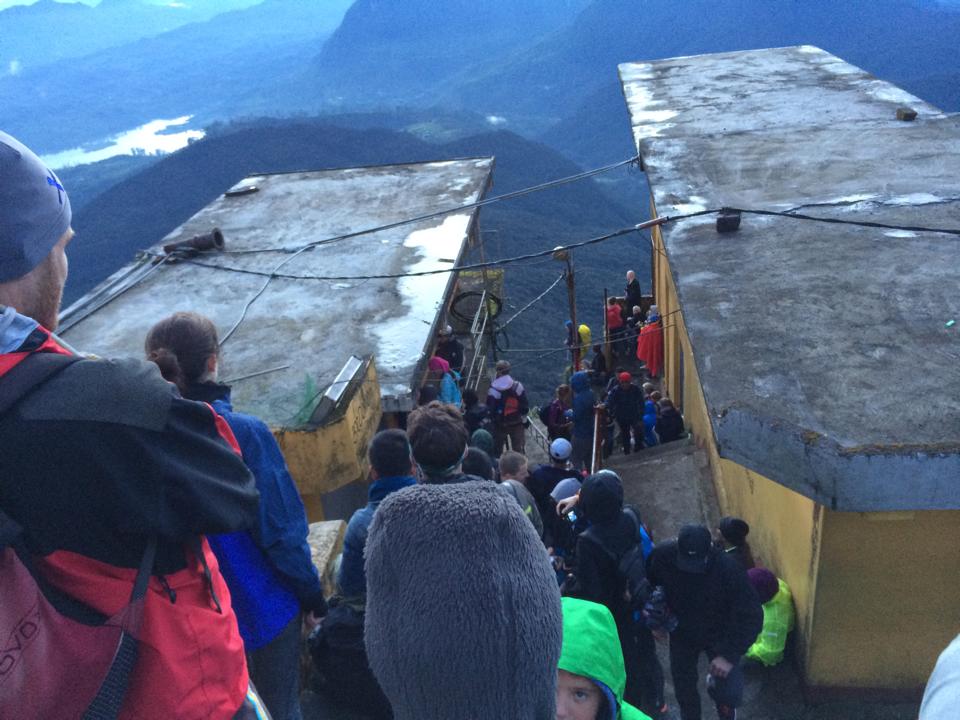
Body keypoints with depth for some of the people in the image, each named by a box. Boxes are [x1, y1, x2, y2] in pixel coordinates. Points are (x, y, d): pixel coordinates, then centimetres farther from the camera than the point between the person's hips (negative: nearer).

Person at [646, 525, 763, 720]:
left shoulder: (728, 568, -34)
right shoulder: (662, 556, -27)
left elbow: (751, 617, -25)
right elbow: (646, 585, -3)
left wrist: (729, 654, -27)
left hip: (719, 636, -2)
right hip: (681, 634, 2)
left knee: (731, 695, -12)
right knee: (684, 689, 15)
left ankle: (715, 684, 24)